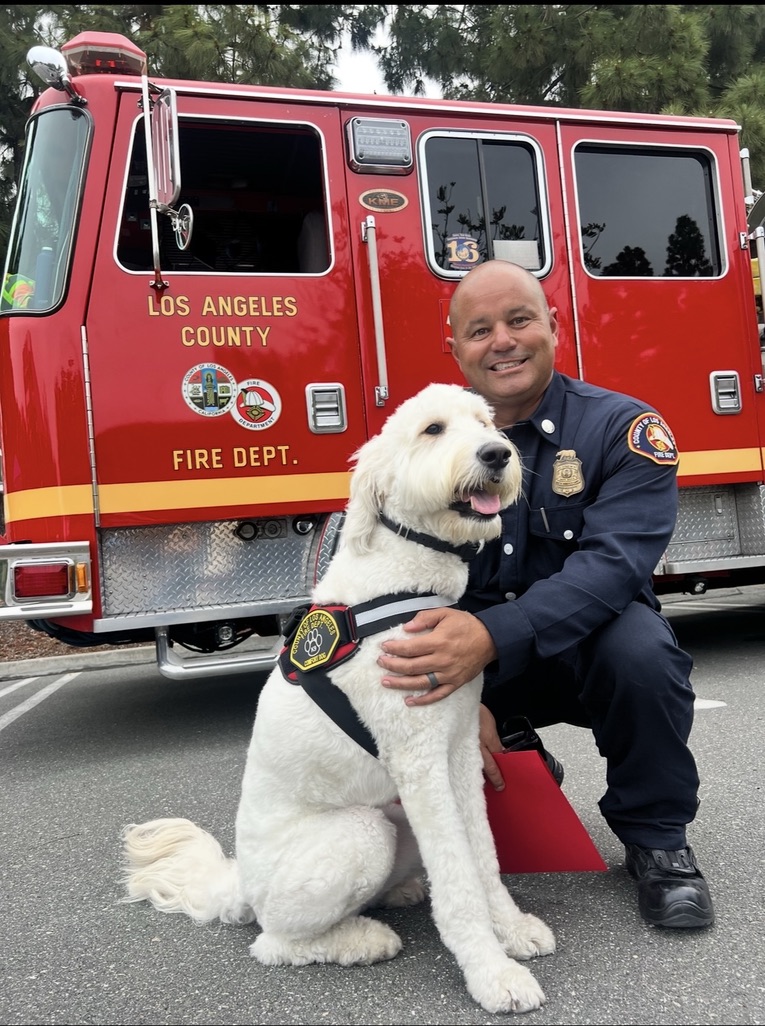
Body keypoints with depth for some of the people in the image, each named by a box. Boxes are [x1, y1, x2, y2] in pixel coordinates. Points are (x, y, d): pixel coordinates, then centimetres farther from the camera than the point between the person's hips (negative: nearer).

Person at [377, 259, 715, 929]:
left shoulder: (623, 427, -11)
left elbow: (614, 561, -26)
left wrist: (493, 636, -42)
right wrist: (459, 698, -26)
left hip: (583, 649, -2)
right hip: (465, 670, 3)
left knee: (639, 646, -34)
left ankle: (656, 838, -5)